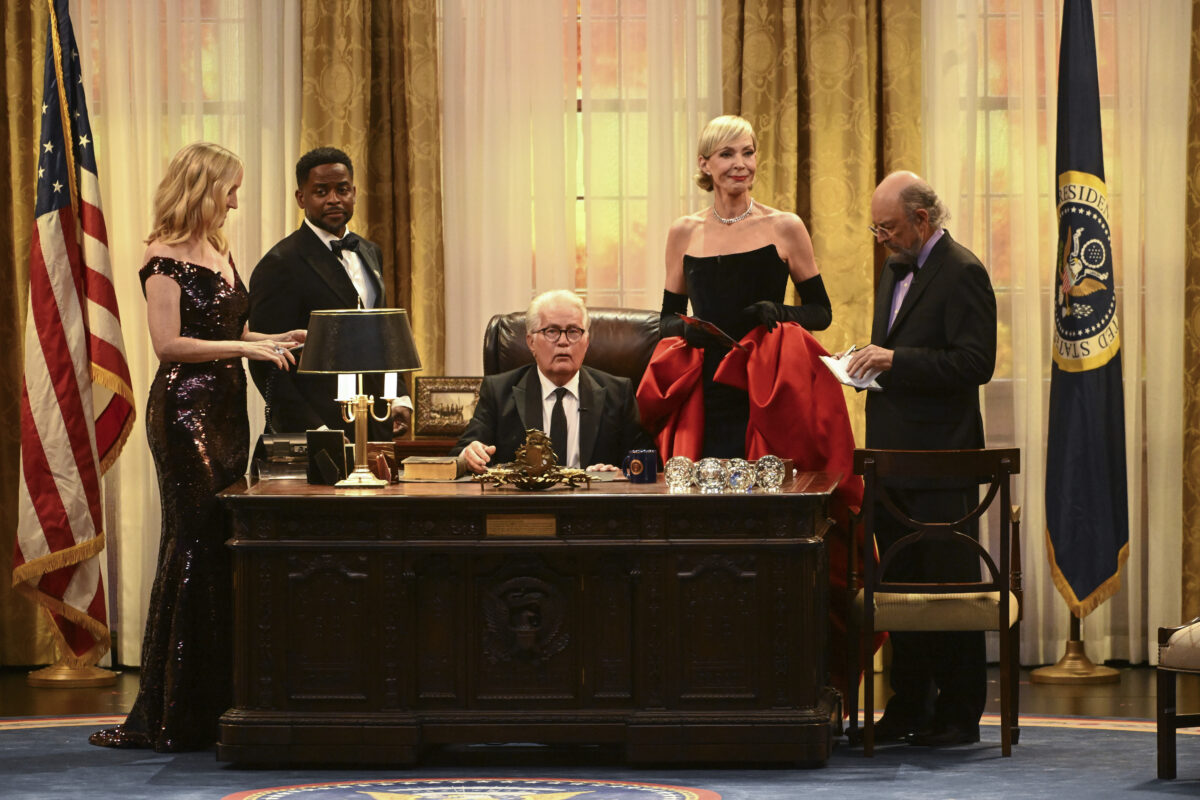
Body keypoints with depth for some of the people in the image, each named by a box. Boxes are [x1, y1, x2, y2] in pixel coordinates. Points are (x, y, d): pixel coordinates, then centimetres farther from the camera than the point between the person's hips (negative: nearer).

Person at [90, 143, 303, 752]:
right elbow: (168, 343, -17)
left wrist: (272, 340, 7)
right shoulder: (165, 257, -10)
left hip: (226, 410, 8)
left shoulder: (220, 253, 16)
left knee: (218, 548, 7)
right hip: (184, 410, -8)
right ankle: (172, 714, -2)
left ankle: (211, 703, 10)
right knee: (193, 547, -7)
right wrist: (245, 347, -16)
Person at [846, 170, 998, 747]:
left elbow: (975, 363, -20)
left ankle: (958, 714, 3)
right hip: (893, 455, 9)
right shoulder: (896, 271, 16)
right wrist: (871, 362, 6)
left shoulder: (962, 272, -12)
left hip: (941, 461, -9)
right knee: (899, 583, 11)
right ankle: (909, 706, 18)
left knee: (948, 581, -4)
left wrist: (896, 361, -22)